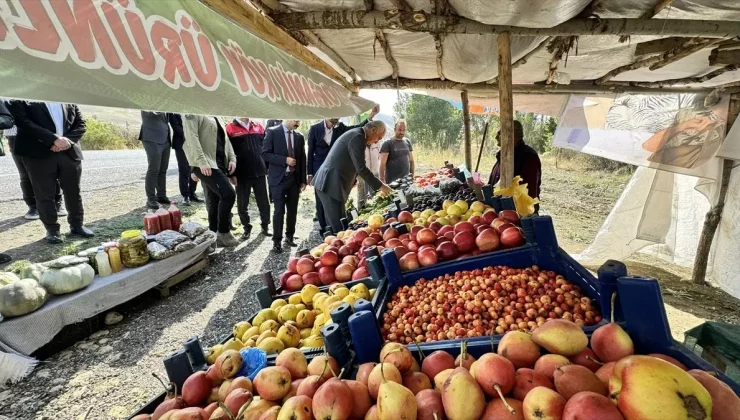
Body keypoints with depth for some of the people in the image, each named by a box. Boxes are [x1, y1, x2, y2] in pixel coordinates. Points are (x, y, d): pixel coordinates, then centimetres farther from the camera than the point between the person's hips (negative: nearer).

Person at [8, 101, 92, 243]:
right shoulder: (21, 100, 3)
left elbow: (81, 123, 8)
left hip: (69, 152, 3)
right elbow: (22, 122, -10)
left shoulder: (70, 102, 14)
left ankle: (77, 225, 20)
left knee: (73, 192, 8)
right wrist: (53, 139, -19)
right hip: (39, 153, -3)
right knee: (45, 194, 2)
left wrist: (67, 139, -10)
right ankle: (52, 229, 12)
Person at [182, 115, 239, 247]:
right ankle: (223, 232, -5)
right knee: (229, 194, -18)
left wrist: (232, 159, 5)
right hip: (206, 165, -8)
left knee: (214, 202, 8)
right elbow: (191, 137, -14)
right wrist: (201, 161, -23)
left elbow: (225, 139, 21)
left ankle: (214, 234, 15)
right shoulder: (194, 114, -2)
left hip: (220, 164, 8)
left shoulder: (217, 119, 22)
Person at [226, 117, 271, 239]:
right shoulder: (230, 129, -3)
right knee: (242, 204, 6)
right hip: (242, 174, -2)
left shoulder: (259, 127, 9)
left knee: (263, 201, 8)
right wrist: (231, 174, -7)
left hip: (259, 172, 3)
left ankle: (265, 226, 21)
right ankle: (247, 228, 21)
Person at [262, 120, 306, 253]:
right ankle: (276, 240, 8)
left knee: (293, 210, 9)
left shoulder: (299, 136, 9)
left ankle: (289, 237, 24)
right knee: (279, 210, -4)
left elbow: (302, 159, 12)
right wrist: (285, 160, -18)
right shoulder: (272, 132, -3)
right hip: (278, 178, -4)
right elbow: (265, 154, -9)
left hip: (294, 179, 4)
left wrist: (303, 180, 8)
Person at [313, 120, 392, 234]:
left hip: (328, 183, 10)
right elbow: (361, 169, -18)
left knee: (334, 223, 15)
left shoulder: (355, 135, 18)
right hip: (331, 184, -10)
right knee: (337, 226, -6)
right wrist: (380, 186, -10)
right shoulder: (357, 137, -14)